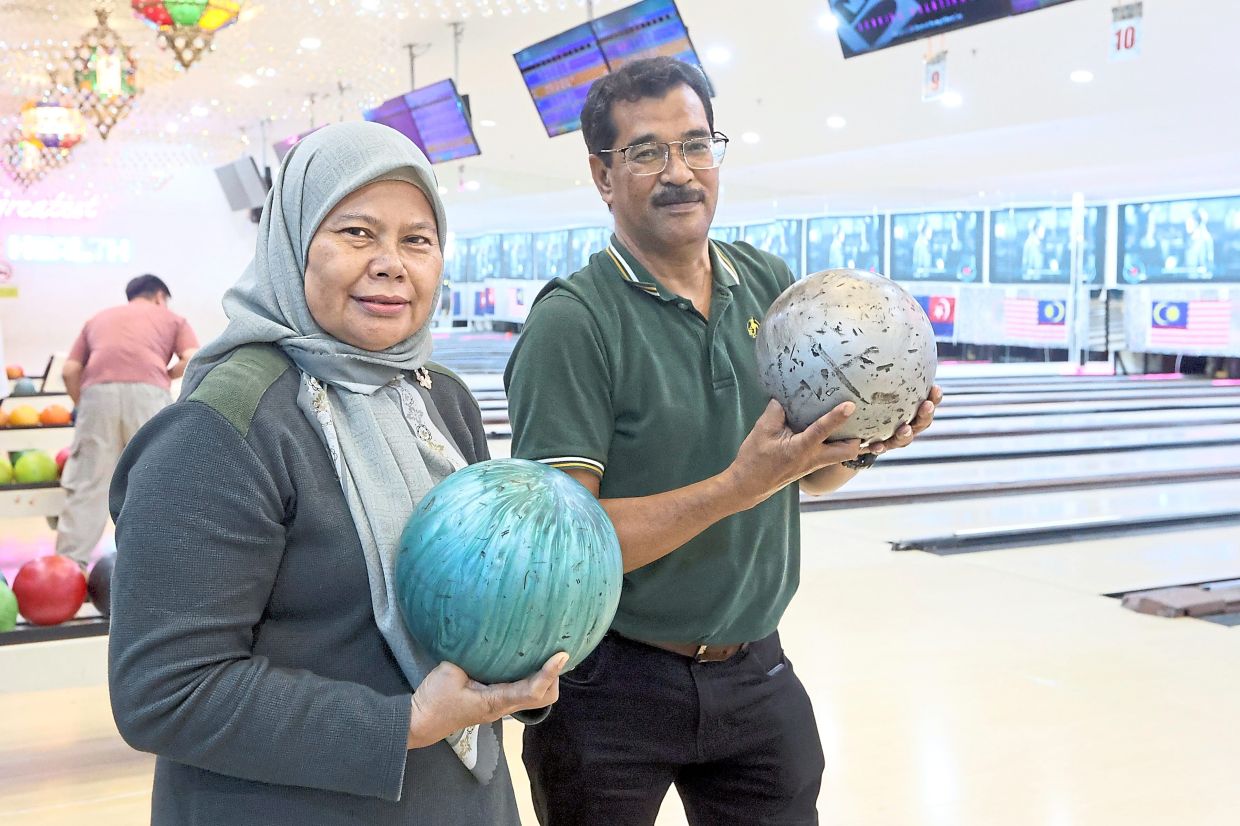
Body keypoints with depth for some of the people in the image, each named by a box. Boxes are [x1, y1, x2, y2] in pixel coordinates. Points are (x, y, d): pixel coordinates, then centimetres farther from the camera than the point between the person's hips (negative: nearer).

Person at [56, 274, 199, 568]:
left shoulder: (99, 318, 33)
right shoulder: (172, 318, 26)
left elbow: (69, 371, 22)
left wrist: (81, 405, 34)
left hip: (98, 391, 2)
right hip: (147, 392, -2)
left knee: (88, 483, 5)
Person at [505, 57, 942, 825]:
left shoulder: (772, 285, 1)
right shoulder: (574, 323, -16)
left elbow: (810, 474, 9)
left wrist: (865, 439, -12)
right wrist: (737, 486, -29)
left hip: (754, 671, 5)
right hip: (612, 684, -4)